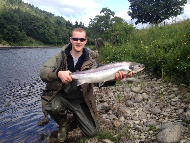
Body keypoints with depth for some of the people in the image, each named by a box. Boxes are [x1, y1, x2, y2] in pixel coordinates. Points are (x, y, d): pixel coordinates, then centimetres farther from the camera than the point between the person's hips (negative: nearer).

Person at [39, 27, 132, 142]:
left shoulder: (89, 62, -2)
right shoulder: (61, 57, -6)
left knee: (92, 132, -3)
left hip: (81, 101, 2)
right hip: (61, 96, -1)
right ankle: (63, 124, 3)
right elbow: (43, 72, -19)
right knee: (54, 107, -36)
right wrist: (58, 73, -41)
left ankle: (75, 115, 30)